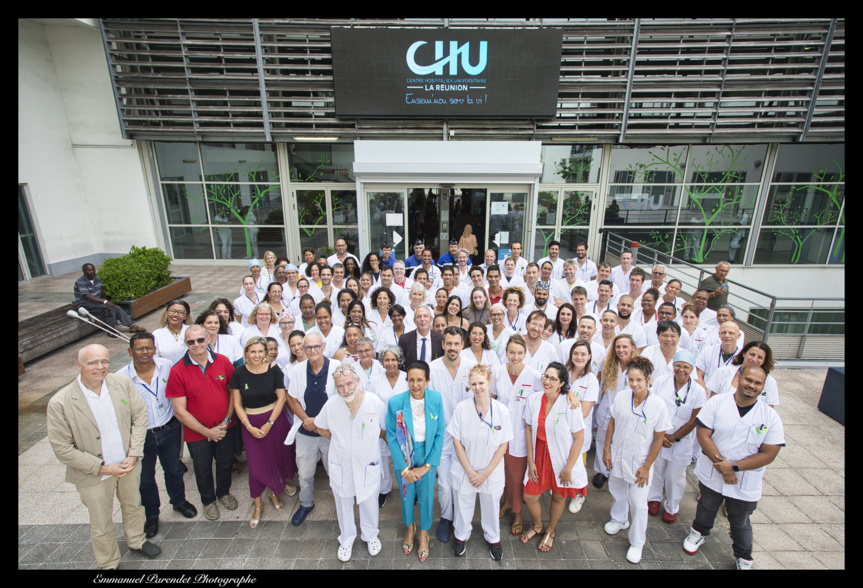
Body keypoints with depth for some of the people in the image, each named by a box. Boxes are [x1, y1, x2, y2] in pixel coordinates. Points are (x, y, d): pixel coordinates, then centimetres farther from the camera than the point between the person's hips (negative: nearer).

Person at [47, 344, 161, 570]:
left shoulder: (122, 383, -14)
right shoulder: (60, 403, -22)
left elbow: (140, 415, -5)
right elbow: (62, 449, -15)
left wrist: (134, 454, -11)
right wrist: (103, 467, -17)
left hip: (128, 465, 3)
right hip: (94, 476, -3)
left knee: (133, 506, 26)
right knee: (101, 526, 19)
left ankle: (136, 542, 54)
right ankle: (108, 564, 46)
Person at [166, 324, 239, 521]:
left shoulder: (223, 361, -11)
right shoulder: (177, 371, -17)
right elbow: (180, 411, -15)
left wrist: (227, 420, -9)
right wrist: (207, 431, -15)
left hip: (225, 428, 2)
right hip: (197, 433, -2)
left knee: (225, 464, 23)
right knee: (203, 470, 22)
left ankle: (224, 492, 51)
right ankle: (208, 500, 49)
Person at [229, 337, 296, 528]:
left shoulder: (274, 370, -9)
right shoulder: (239, 373, -8)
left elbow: (281, 398, -7)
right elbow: (237, 404, -3)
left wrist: (269, 423, -12)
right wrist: (249, 426, -11)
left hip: (275, 419, 0)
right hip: (251, 422, 0)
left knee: (277, 457, 11)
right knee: (256, 464, 2)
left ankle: (275, 492, 38)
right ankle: (258, 505, 25)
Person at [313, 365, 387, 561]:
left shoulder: (375, 402, -20)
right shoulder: (331, 404, -16)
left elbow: (385, 430, -4)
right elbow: (320, 428, 4)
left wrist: (370, 439, -6)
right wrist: (339, 440, -1)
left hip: (368, 464, -1)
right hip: (341, 465, 1)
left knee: (369, 502, 20)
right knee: (343, 503, 23)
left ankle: (370, 535, 49)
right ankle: (347, 539, 50)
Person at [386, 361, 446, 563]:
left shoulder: (436, 399, -17)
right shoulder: (395, 402, -20)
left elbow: (439, 434, -9)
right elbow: (391, 437, -11)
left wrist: (427, 465, -9)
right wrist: (404, 468, -11)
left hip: (427, 456, 0)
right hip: (403, 457, 0)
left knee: (426, 496, 16)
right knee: (406, 494, 20)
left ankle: (424, 533, 45)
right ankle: (409, 527, 51)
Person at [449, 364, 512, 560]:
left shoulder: (502, 410, -16)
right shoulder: (462, 408, -17)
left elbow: (503, 445, -8)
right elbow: (457, 442, -10)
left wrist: (485, 473, -9)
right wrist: (470, 472, -10)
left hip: (492, 472, 1)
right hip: (464, 470, 0)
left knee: (491, 506, 20)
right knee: (463, 504, 18)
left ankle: (493, 538, 49)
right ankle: (461, 535, 48)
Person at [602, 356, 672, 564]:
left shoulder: (658, 405, -20)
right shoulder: (621, 397, -13)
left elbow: (659, 439, -12)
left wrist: (647, 466, -9)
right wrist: (606, 449, 1)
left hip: (640, 461, -3)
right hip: (618, 457, 3)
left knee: (638, 504, 7)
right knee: (617, 491, 24)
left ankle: (637, 543, 32)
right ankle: (619, 519, 54)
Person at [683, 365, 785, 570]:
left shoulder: (771, 417, -12)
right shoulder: (717, 402, -15)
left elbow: (769, 454, -13)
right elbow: (702, 434, -16)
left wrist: (734, 466, -21)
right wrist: (721, 465, -22)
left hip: (745, 484, 0)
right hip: (711, 475, 0)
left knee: (740, 523, 20)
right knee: (706, 509, 24)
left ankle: (744, 559, 46)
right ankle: (699, 533, 52)